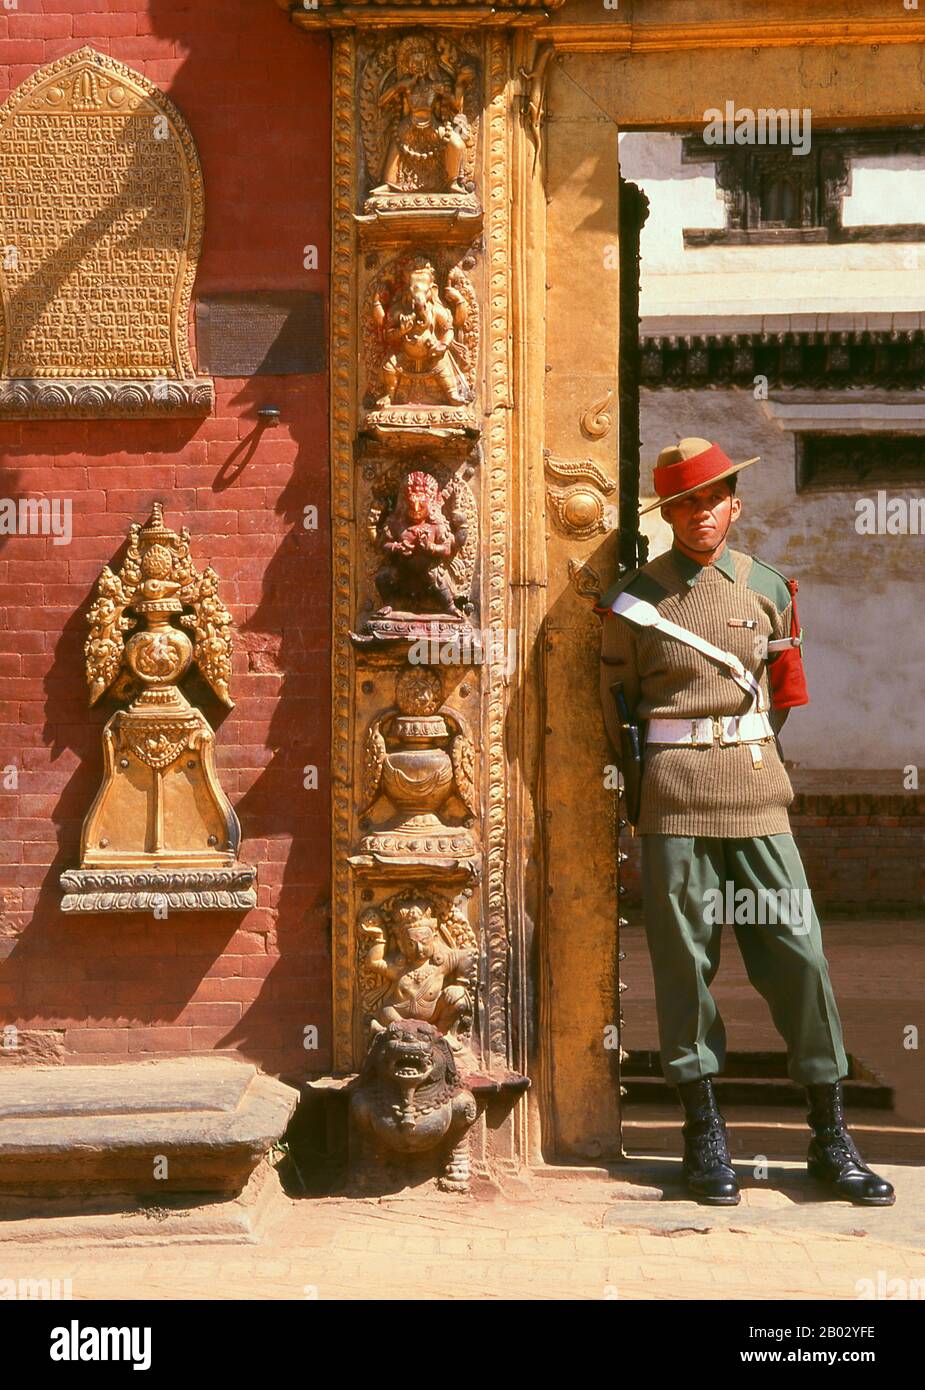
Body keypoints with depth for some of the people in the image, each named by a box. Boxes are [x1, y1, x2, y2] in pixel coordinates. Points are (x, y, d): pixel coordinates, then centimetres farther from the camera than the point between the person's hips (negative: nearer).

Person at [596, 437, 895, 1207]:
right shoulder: (634, 598, 2)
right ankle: (704, 1131, 12)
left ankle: (831, 1135, 9)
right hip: (674, 796, -2)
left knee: (796, 949, 0)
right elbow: (615, 700, 10)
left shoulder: (768, 589, 8)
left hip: (756, 789, 2)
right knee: (684, 957, 1)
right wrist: (634, 783, 10)